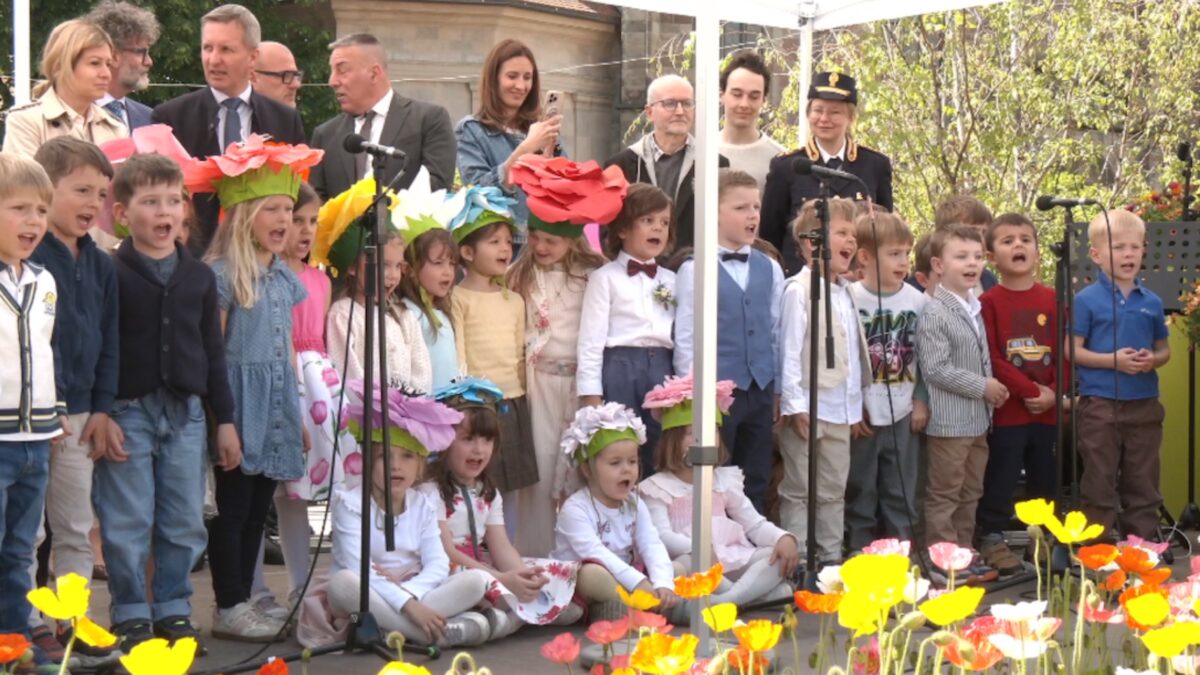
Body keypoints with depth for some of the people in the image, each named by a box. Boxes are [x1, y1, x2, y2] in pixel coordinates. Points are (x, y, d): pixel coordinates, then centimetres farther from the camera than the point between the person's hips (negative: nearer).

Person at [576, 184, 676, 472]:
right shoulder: (606, 278, 0)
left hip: (663, 372, 4)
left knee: (658, 460, 7)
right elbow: (590, 341, -5)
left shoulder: (672, 281, 14)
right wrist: (592, 400, -11)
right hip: (620, 372, -4)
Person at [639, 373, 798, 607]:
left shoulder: (725, 480, 20)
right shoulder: (657, 488, 4)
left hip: (735, 561, 5)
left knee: (787, 553, -18)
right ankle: (755, 591, -31)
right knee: (680, 569, -39)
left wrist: (783, 537, -8)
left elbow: (755, 524, 16)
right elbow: (662, 537, -11)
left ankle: (725, 600, -39)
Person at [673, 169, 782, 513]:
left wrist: (778, 392, 12)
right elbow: (685, 337, -5)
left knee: (756, 486, 11)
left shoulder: (769, 269, 10)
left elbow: (777, 333, 14)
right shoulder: (694, 269, -5)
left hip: (761, 391, 5)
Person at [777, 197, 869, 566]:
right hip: (808, 406, -7)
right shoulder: (799, 290, -10)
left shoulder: (845, 292, 13)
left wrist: (857, 402, 14)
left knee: (834, 490, 13)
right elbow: (789, 350, -13)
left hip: (841, 408, 7)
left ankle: (831, 556, 21)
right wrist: (794, 403, -17)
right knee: (798, 490, 1)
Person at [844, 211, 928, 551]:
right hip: (863, 417, -3)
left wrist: (921, 401, 1)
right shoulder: (850, 299, -8)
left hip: (903, 414, 3)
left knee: (903, 493, 8)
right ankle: (859, 553, 16)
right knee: (860, 491, 7)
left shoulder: (917, 300, 2)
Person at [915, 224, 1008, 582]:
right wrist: (982, 387, -15)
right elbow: (935, 369, -19)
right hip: (949, 421, -8)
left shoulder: (975, 308, 10)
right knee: (944, 496, 0)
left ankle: (964, 551, 25)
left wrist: (992, 388, 4)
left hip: (978, 418, 8)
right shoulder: (935, 313, -15)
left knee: (970, 493, 16)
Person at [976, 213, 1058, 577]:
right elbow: (991, 358, -12)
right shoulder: (988, 302, -6)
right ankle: (992, 538, 12)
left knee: (1045, 478, 13)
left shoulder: (1052, 299, 6)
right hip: (1006, 410, -4)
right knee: (1000, 478, 1)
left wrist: (1055, 393, -10)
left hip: (1047, 410, 4)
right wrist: (1031, 391, -15)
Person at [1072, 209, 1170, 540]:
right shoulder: (1086, 300, -6)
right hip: (1100, 404, -4)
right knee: (1099, 484, 4)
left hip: (1144, 404, 4)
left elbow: (1164, 349, 14)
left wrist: (1153, 360, -8)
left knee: (1143, 483, 11)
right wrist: (1113, 360, -18)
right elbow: (1072, 351, -8)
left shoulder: (1152, 302, 6)